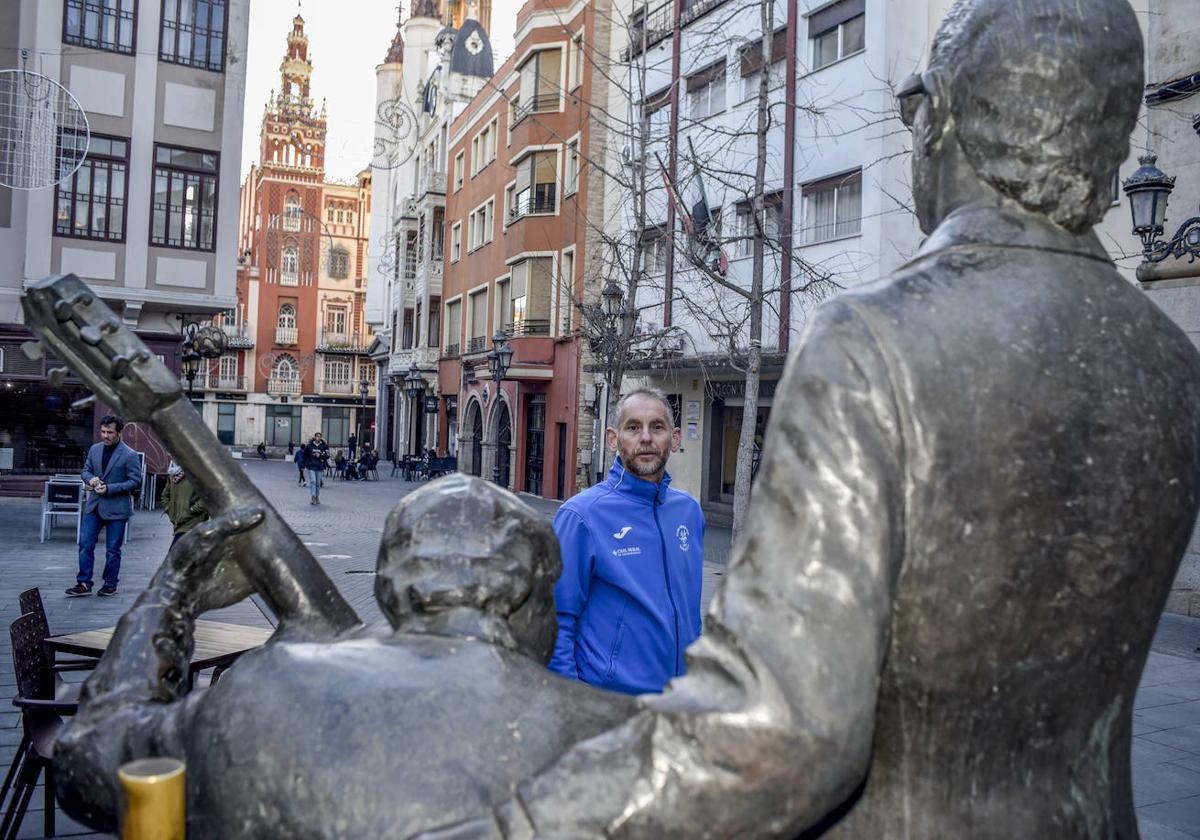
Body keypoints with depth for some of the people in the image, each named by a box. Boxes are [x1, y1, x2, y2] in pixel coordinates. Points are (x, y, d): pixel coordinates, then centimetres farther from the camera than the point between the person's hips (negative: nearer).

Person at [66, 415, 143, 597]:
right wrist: (91, 479, -7)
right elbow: (86, 470, 17)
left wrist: (109, 489, -18)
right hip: (94, 505, 5)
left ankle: (110, 584, 18)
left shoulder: (130, 455, -10)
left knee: (113, 550, 5)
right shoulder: (94, 449, 7)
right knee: (85, 544, 2)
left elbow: (135, 482, -11)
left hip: (116, 508, -5)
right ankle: (84, 584, 11)